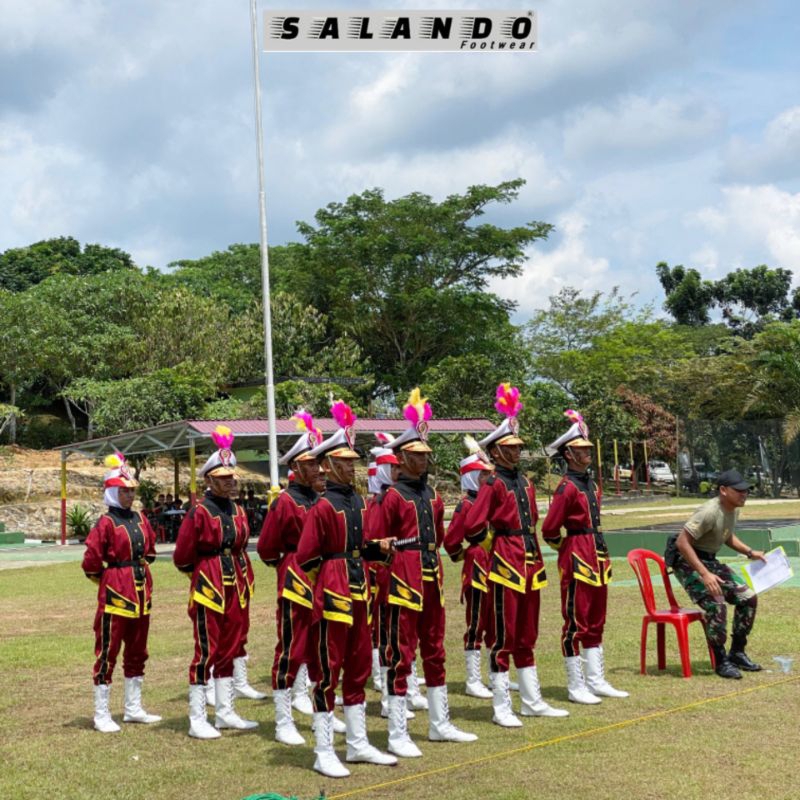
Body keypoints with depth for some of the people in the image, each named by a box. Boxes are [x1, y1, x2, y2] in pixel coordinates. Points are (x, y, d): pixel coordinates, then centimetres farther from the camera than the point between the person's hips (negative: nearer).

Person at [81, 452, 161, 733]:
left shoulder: (140, 519, 8)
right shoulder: (106, 523, -12)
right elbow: (91, 562, -14)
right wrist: (109, 580, -1)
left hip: (141, 594, 7)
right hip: (115, 594, -7)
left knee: (137, 651, 14)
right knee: (108, 652, 0)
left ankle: (133, 709, 25)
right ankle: (101, 715, 7)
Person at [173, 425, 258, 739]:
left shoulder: (237, 511, 9)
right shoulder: (199, 512, -11)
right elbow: (182, 558, -7)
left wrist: (237, 575, 13)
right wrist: (205, 572, 6)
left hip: (235, 587, 7)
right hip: (208, 588, -7)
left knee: (229, 648, 12)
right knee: (206, 651, -4)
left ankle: (225, 712, 23)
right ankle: (197, 719, 4)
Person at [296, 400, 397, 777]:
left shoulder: (358, 501, 10)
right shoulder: (323, 506, -14)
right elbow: (306, 558, -14)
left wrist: (378, 548, -1)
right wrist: (331, 580, -4)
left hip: (358, 595, 8)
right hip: (332, 596, -8)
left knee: (358, 668, 15)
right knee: (327, 671, 0)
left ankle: (358, 744, 26)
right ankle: (324, 753, 9)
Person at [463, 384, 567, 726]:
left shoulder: (525, 483, 13)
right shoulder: (493, 484, -11)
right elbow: (472, 527, -17)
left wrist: (533, 554, 17)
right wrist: (495, 546, -3)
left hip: (530, 564, 8)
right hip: (505, 566, -8)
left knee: (527, 635, 15)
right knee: (502, 637, -1)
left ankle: (532, 702, 24)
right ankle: (501, 708, 6)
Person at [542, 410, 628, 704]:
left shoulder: (592, 484, 12)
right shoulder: (566, 488, -15)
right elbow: (549, 531, -16)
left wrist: (601, 556, 17)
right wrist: (568, 549, 0)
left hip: (597, 558, 9)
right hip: (577, 560, -9)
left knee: (596, 622, 13)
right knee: (575, 623, -1)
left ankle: (596, 681, 22)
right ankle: (576, 687, 6)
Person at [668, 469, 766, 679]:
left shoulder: (734, 510, 2)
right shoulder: (710, 512, -26)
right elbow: (682, 542, -30)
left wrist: (749, 552, 9)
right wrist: (704, 574, -33)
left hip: (710, 560, 9)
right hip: (687, 561, -9)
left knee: (748, 597, 3)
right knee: (716, 604, -24)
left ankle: (737, 653, 15)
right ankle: (721, 661, -7)